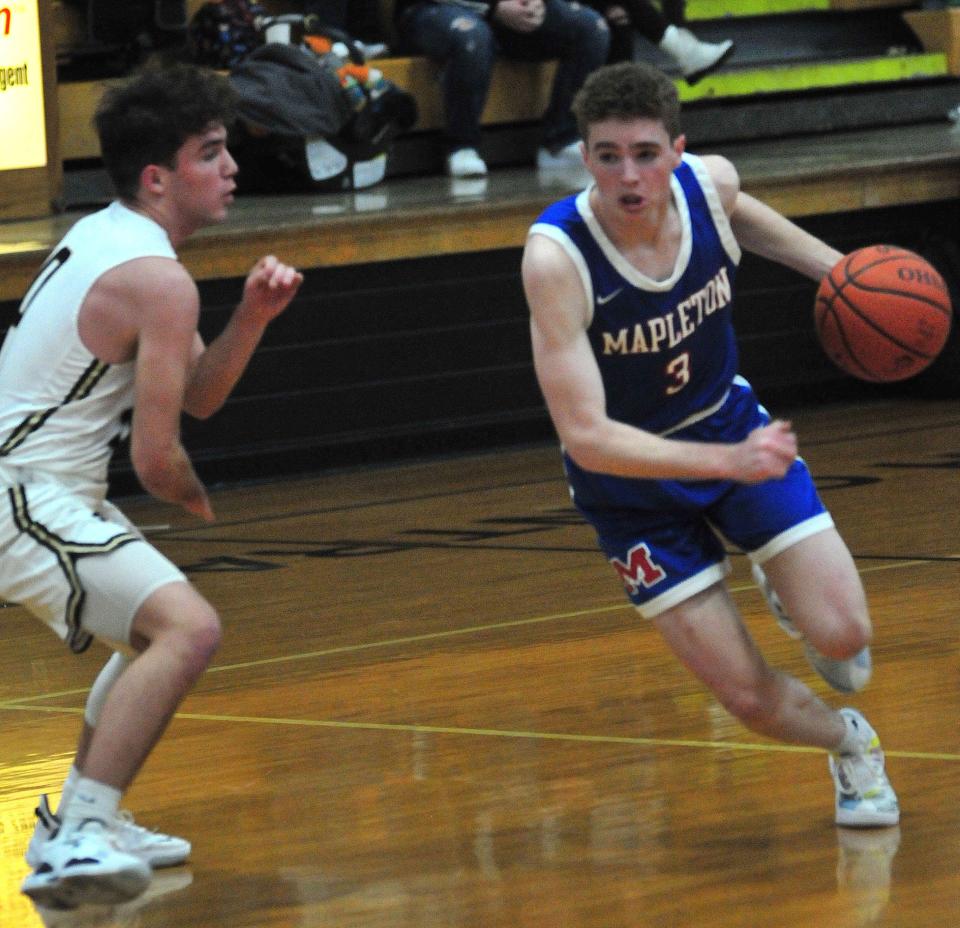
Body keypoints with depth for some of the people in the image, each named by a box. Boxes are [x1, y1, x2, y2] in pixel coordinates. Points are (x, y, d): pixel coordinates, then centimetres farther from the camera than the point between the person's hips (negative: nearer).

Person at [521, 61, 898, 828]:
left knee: (843, 636, -10)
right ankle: (848, 744, 28)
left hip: (732, 426, 3)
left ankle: (787, 590, 27)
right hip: (630, 473, -3)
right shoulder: (556, 257, -33)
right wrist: (729, 462, -40)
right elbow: (586, 436, -34)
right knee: (752, 699, -7)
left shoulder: (709, 183, -18)